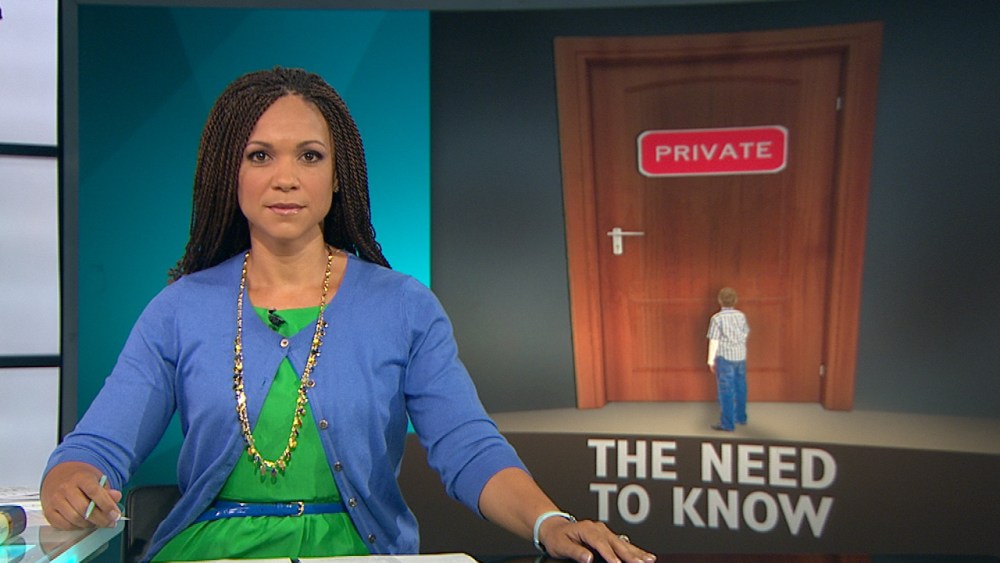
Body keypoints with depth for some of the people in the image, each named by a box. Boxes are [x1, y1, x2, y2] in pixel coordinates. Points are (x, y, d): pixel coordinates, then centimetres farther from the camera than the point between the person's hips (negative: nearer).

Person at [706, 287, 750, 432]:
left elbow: (714, 341, -12)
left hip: (725, 357, -5)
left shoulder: (717, 318, -13)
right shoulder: (741, 316, 1)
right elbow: (746, 334, 12)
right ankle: (741, 417, 32)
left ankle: (727, 424, 1)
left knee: (726, 391, -1)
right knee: (740, 388, 18)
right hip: (741, 356, 5)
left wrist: (711, 360, -4)